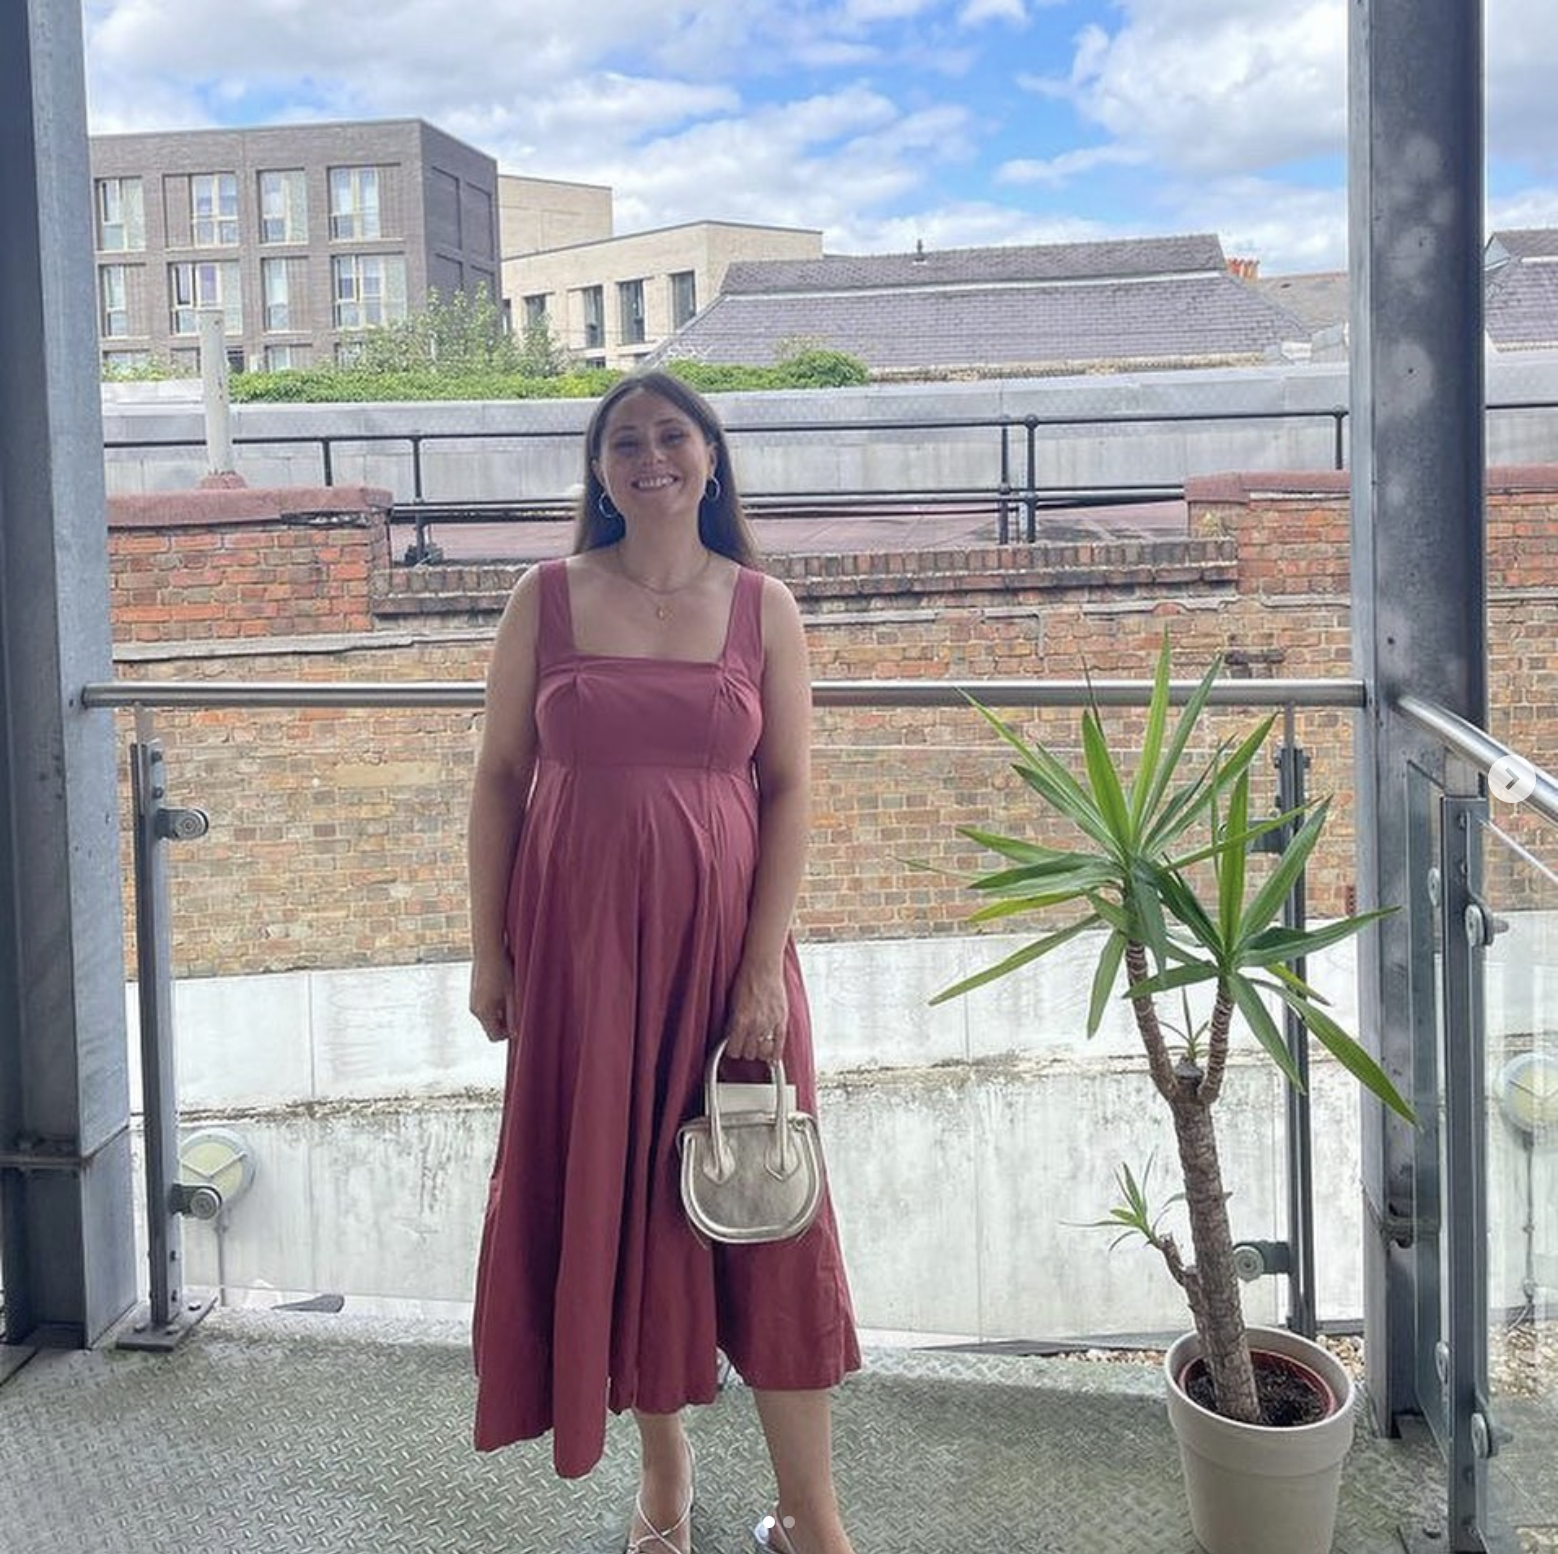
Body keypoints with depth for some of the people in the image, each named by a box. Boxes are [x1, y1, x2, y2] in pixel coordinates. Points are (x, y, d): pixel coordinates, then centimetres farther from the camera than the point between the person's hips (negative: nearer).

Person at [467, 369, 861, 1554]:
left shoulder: (762, 606, 0)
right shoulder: (548, 599, 1)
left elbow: (790, 790, -2)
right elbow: (500, 778, 3)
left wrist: (764, 966, -9)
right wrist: (489, 951, 0)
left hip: (721, 941, 0)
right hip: (579, 943, 1)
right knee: (613, 1199, 9)